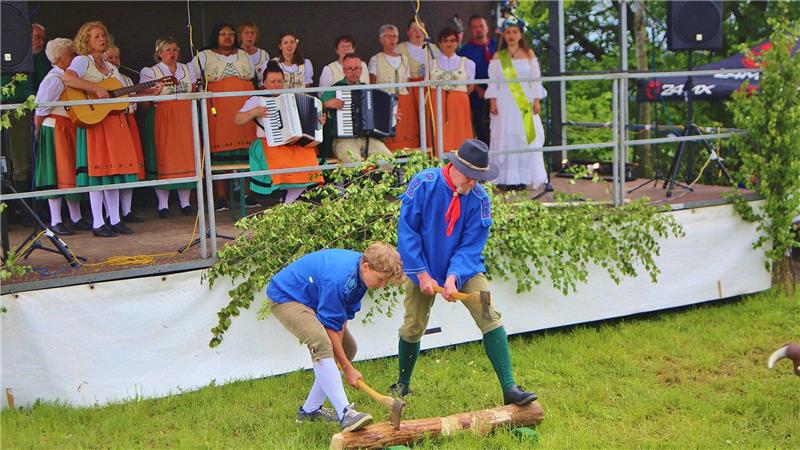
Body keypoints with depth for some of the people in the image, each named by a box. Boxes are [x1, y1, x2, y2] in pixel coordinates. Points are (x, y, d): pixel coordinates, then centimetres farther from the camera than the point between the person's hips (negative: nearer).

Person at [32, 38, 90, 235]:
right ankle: (55, 222, 0)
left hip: (70, 129, 9)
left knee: (73, 173, 12)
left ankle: (76, 218, 20)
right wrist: (39, 134, -6)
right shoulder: (54, 79, -14)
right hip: (55, 130, -9)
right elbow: (40, 110, -13)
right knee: (58, 174, -5)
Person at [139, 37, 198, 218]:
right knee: (163, 159, -5)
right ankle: (163, 205, 2)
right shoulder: (151, 72, 1)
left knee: (186, 157, 1)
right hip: (162, 119, -4)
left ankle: (185, 202, 9)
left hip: (184, 119, 4)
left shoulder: (186, 69, 15)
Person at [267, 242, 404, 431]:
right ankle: (345, 413, -37)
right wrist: (347, 368, -22)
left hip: (311, 299, 10)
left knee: (348, 348, 10)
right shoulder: (338, 278, -36)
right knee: (321, 344, -33)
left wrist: (337, 353, -13)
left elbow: (345, 315, -4)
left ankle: (310, 410, 14)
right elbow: (331, 327, -28)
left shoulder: (361, 271, -8)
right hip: (284, 297, -10)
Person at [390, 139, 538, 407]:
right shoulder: (424, 184, -18)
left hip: (463, 268, 1)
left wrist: (453, 277, -28)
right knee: (412, 328, 5)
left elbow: (471, 246, -12)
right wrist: (422, 275, -17)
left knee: (490, 318, -14)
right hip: (423, 268, -1)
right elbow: (407, 231, -15)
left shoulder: (479, 198, -14)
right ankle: (402, 385, 30)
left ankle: (509, 389, -14)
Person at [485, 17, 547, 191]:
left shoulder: (529, 54, 7)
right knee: (505, 138, -2)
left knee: (526, 137, -1)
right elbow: (493, 82, 3)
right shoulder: (498, 57, 6)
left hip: (525, 102, 1)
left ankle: (523, 177, 4)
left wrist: (536, 101, -2)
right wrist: (493, 102, -6)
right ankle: (506, 178, 1)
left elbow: (535, 80, 5)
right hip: (505, 103, 0)